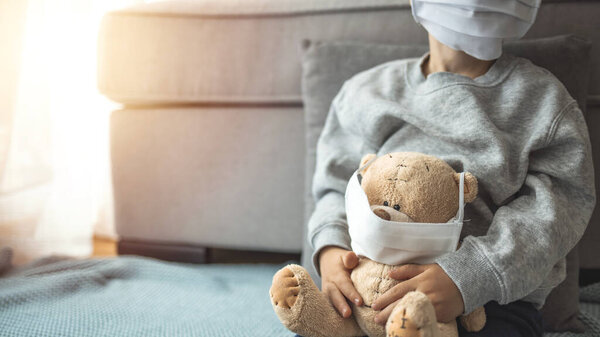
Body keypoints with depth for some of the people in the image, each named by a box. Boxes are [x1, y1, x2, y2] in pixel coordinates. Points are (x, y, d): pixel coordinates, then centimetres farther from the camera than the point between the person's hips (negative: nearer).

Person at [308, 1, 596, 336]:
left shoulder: (544, 98, 6)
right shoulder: (366, 92, 14)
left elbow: (553, 207, -7)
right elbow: (337, 187, 15)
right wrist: (330, 247, -9)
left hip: (494, 300, -1)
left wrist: (469, 277, -25)